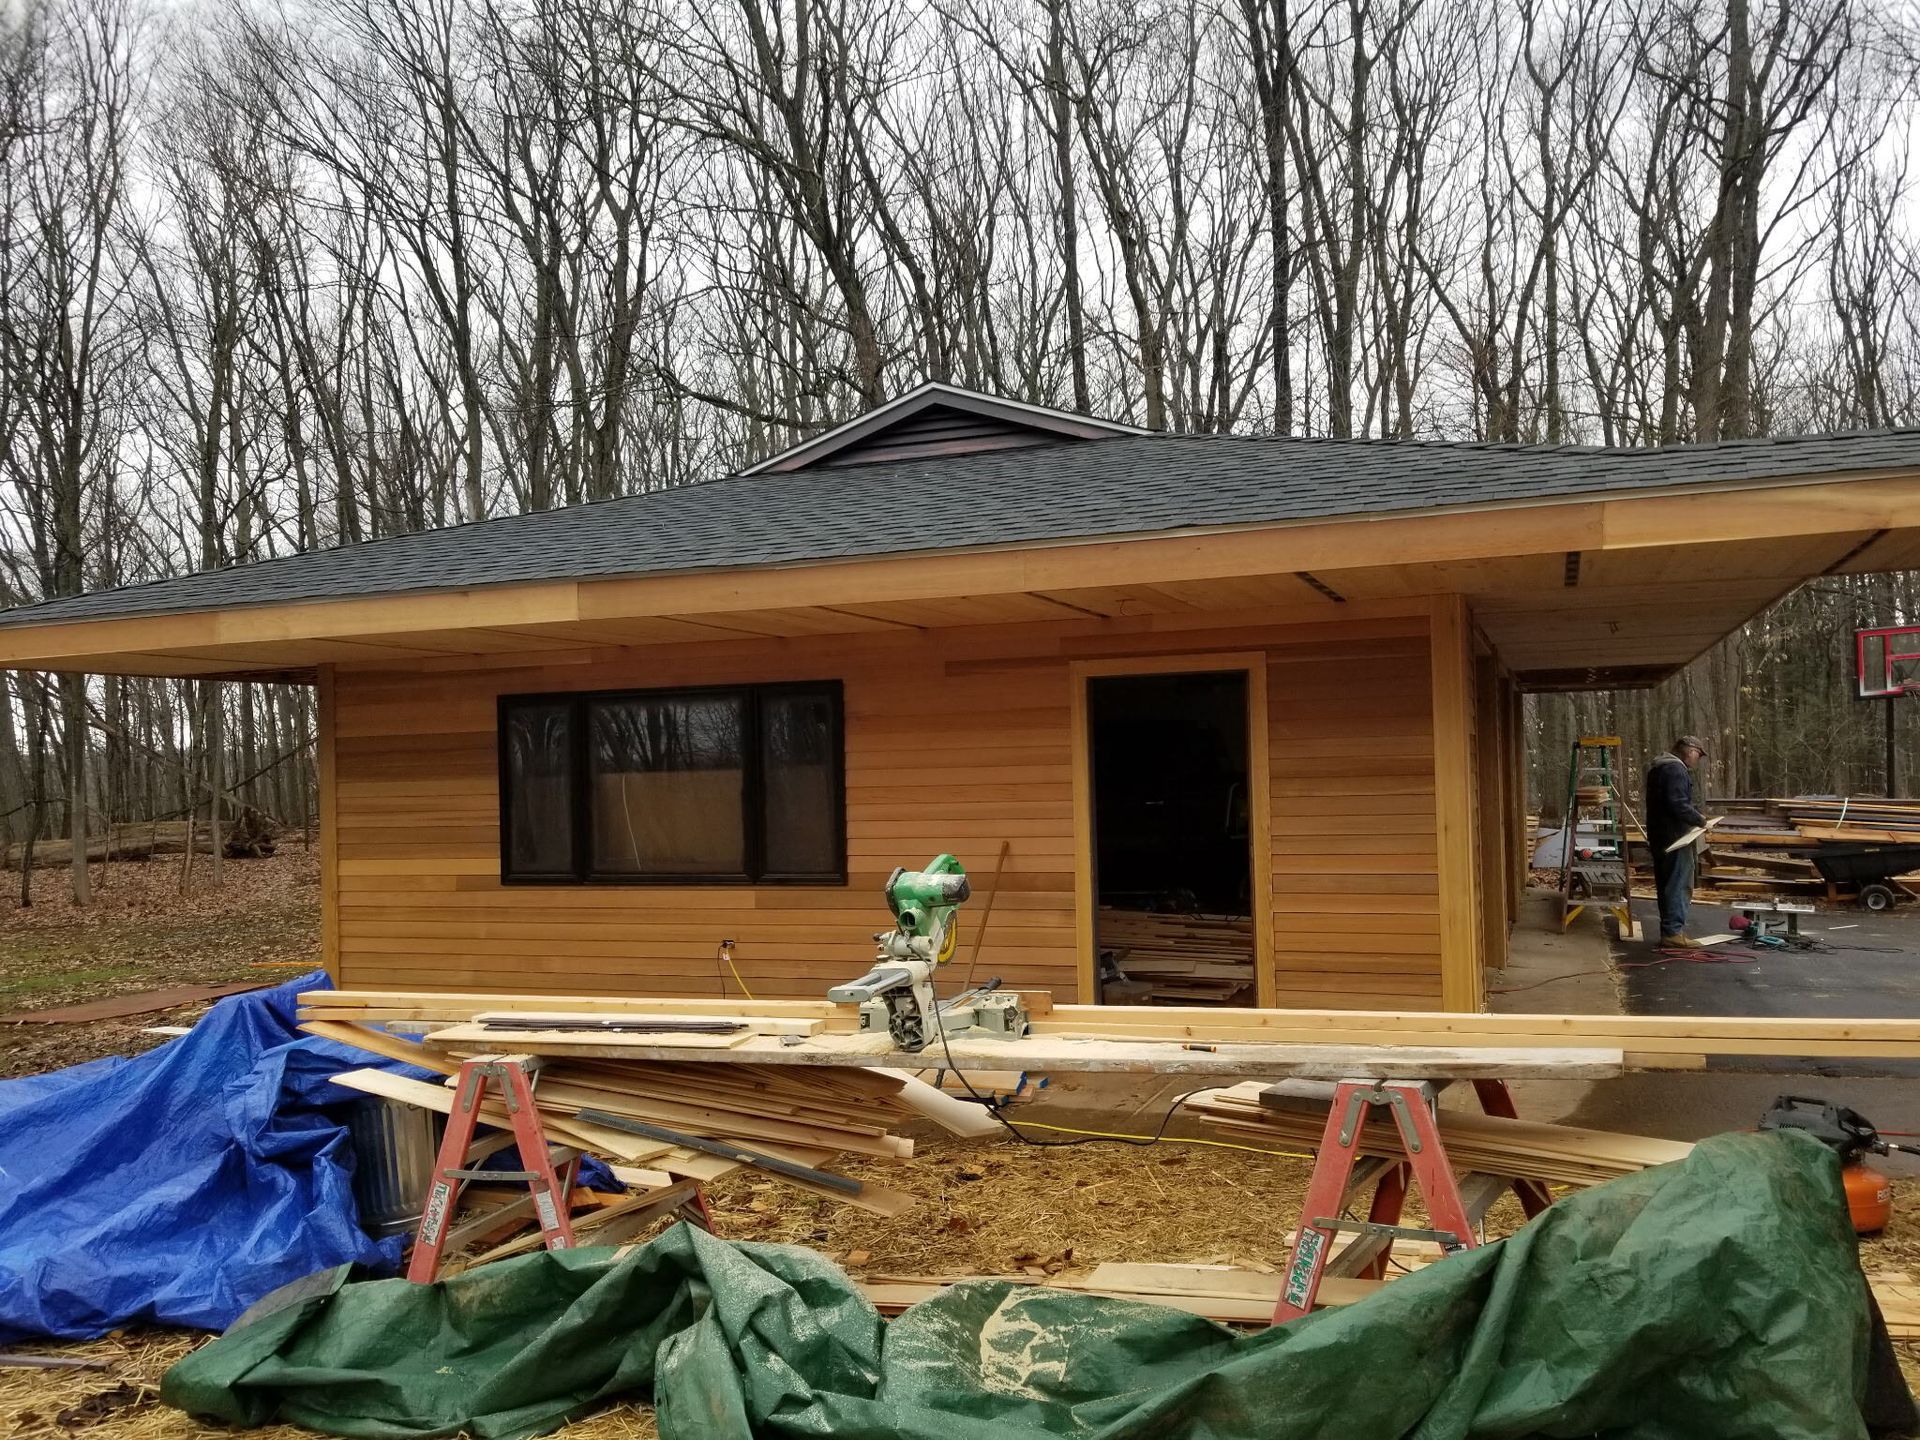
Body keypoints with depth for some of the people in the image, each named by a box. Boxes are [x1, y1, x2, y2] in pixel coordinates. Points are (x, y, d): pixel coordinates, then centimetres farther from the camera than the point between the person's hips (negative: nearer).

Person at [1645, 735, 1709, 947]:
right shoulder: (1675, 769, -17)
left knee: (1667, 884, 14)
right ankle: (1673, 932, -8)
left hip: (1660, 836, 11)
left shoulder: (1660, 766, 18)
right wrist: (1699, 819, -11)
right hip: (1674, 836, -11)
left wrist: (1695, 813, 15)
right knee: (1679, 884, -7)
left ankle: (1670, 929, 20)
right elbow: (1678, 804, -24)